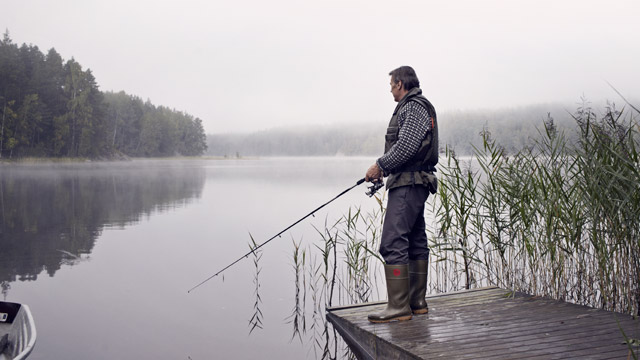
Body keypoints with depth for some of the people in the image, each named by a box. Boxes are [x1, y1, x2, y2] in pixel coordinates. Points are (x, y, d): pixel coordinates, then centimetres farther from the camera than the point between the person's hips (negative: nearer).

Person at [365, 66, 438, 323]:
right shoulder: (417, 107, 23)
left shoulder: (413, 107, -10)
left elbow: (407, 146, -23)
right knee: (415, 243, 12)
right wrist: (385, 169, 17)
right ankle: (417, 303, 19)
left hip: (408, 184, -11)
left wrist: (381, 165, -14)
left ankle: (398, 307, -12)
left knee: (393, 244, -13)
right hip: (416, 184, 11)